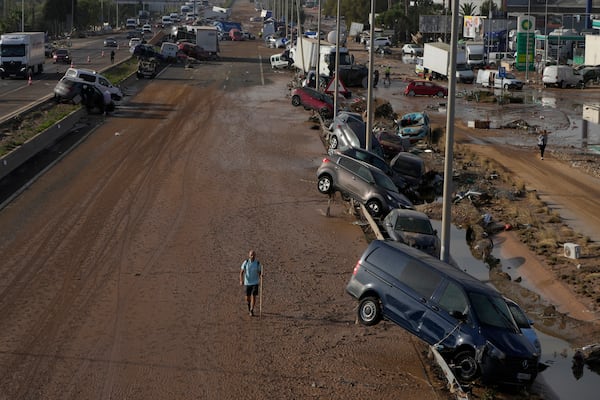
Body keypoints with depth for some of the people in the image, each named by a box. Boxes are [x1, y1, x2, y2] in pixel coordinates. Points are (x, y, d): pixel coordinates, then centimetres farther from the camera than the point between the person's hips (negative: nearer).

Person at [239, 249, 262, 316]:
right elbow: (241, 272, -5)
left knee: (253, 296, -15)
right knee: (247, 298, 8)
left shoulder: (258, 263, -7)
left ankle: (251, 311, -6)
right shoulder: (245, 262, -7)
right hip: (247, 283, 1)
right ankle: (249, 307, 41)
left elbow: (260, 272, 4)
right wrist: (241, 280, -19)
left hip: (255, 283, -1)